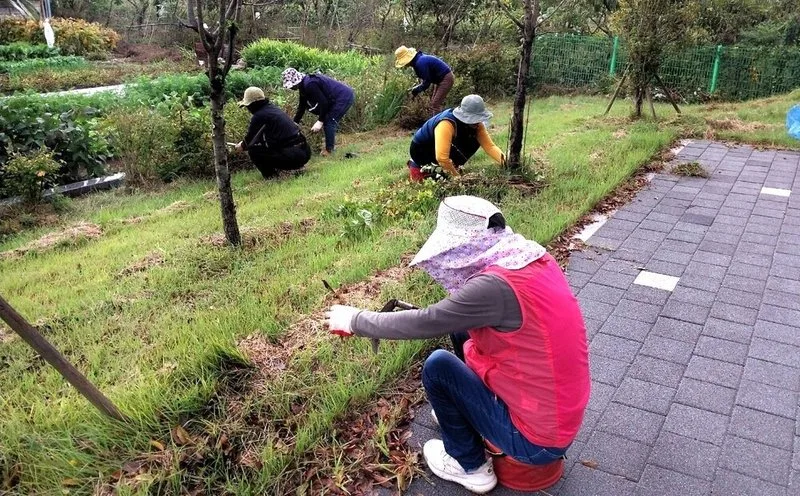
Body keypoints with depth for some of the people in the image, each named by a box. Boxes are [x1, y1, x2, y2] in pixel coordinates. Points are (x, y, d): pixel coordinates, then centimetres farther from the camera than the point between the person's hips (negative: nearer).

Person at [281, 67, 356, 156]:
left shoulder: (309, 85, -21)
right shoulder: (304, 85, 11)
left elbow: (323, 102, -23)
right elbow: (302, 106, 18)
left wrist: (320, 121, -18)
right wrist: (294, 123, 18)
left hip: (345, 97, -10)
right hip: (345, 95, 10)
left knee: (329, 122, -7)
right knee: (329, 121, 16)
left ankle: (329, 151, -1)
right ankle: (331, 145, 23)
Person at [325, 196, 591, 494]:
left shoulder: (496, 286, -29)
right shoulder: (535, 257, -4)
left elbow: (423, 324, -18)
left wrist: (354, 320, -5)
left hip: (538, 441, -8)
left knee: (438, 366, -4)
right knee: (463, 328, 11)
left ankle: (470, 467, 16)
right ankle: (464, 412, 34)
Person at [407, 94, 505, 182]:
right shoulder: (447, 124, -39)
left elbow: (489, 146, -17)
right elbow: (441, 158, -44)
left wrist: (504, 160, -34)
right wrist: (457, 177, -33)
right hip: (420, 149, -7)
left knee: (475, 141, -10)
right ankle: (415, 165, 2)